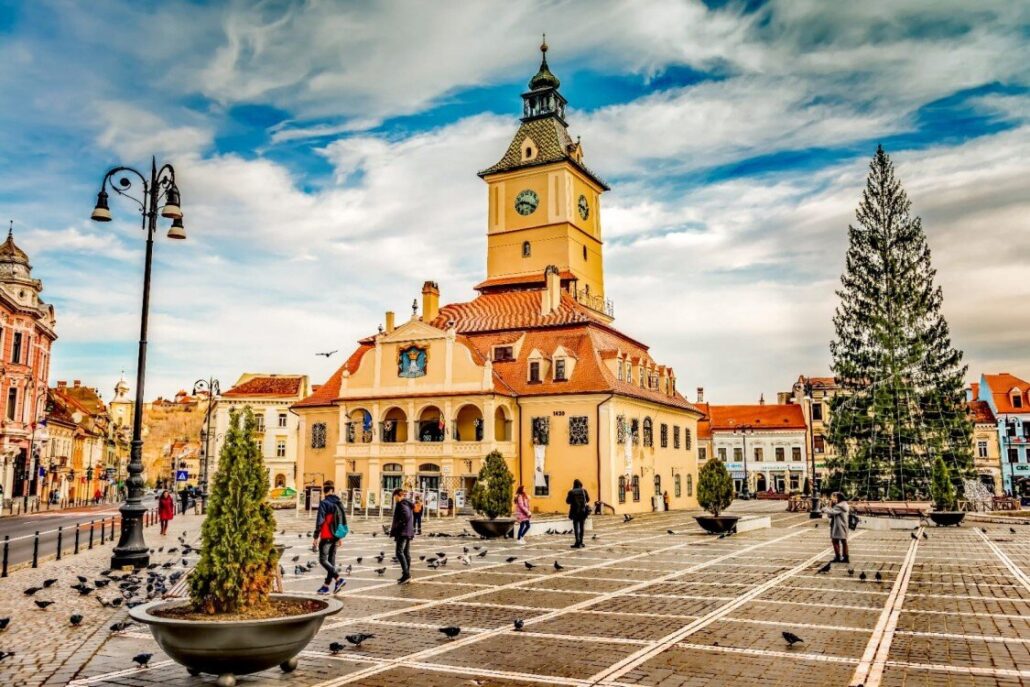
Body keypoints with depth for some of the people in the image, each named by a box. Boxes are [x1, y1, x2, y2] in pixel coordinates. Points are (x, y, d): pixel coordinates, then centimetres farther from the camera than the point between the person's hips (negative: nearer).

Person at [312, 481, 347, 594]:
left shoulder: (324, 503, -11)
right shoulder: (339, 503, 10)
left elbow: (320, 521, -16)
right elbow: (344, 521, 15)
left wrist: (316, 537, -12)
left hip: (326, 537, -7)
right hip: (335, 537, 7)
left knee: (323, 560, -1)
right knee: (331, 560, 11)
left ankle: (338, 579, -14)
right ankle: (326, 586, 15)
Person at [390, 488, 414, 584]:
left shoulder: (401, 504, -11)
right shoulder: (408, 504, 17)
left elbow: (406, 517, -24)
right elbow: (412, 518, 20)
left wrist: (395, 528, -17)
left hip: (402, 532, -10)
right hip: (409, 532, 10)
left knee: (399, 552, -13)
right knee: (406, 553, 11)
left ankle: (406, 573, -20)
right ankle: (407, 574, 14)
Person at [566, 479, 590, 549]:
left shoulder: (571, 492, -9)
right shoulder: (584, 491, -2)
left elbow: (568, 501, 0)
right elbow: (588, 500, 10)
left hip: (575, 511, -3)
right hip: (583, 511, 3)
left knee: (576, 527, -2)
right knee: (581, 527, 14)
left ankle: (578, 543, -12)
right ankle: (580, 542, 19)